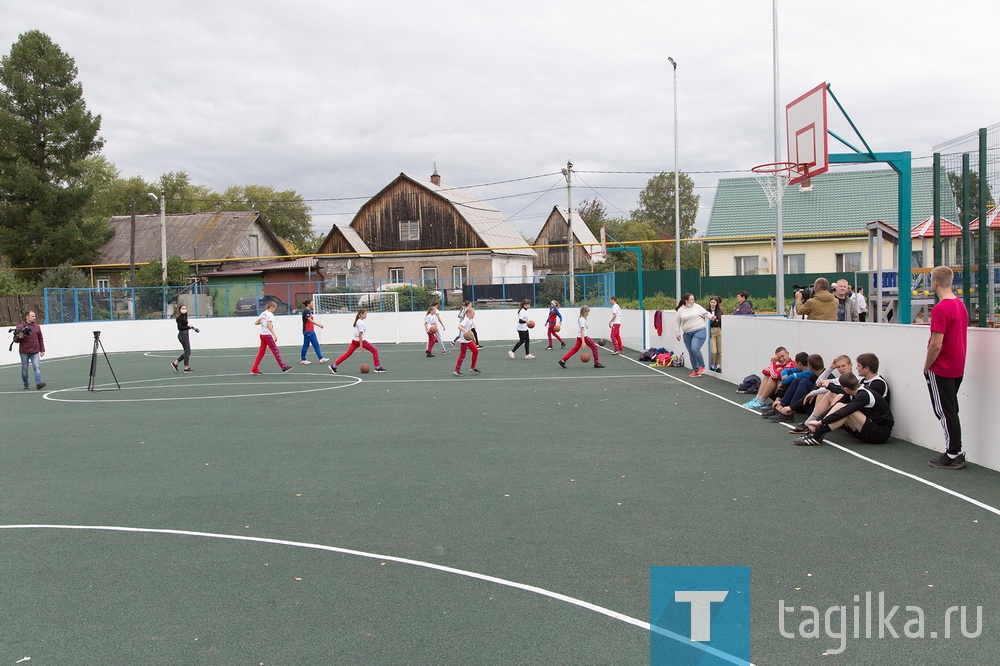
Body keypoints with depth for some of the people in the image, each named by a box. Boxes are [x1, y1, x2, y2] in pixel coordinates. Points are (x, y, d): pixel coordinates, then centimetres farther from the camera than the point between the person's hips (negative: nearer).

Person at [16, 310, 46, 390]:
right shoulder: (20, 326, -1)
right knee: (24, 369, 8)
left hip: (35, 351, 1)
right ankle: (26, 385, 19)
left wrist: (42, 350, 9)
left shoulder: (37, 326, 7)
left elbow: (40, 339, 12)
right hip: (24, 352, -1)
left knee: (36, 367, -12)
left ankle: (38, 383, -19)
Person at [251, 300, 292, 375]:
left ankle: (254, 369, 5)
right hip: (267, 335, -8)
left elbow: (256, 323, 14)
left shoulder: (263, 313, 12)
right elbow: (269, 325, -23)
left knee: (261, 352, 8)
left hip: (262, 334, 8)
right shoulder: (270, 314, -12)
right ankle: (284, 367, 2)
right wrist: (274, 335, -26)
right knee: (276, 351, -2)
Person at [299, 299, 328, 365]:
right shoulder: (306, 311, -14)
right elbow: (310, 320, -20)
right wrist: (319, 325, -18)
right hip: (307, 331, -10)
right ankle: (303, 360, 10)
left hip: (311, 331, 10)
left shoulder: (309, 311, 14)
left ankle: (321, 358, 6)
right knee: (306, 346, 0)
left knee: (316, 345, 6)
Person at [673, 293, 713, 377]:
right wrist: (678, 333, 9)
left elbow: (706, 313, 4)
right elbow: (677, 322, 13)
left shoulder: (697, 307, 2)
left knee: (695, 349, -20)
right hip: (687, 334, 4)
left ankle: (702, 366, -1)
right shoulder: (680, 310, 8)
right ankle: (695, 371, 17)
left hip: (699, 331, -4)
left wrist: (712, 317, -15)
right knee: (691, 353, 6)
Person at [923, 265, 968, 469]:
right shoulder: (961, 304, 7)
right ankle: (955, 453, 21)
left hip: (941, 370, -9)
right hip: (958, 368, 9)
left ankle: (953, 456, 4)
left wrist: (926, 367, -9)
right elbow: (961, 335, 14)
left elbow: (936, 344, -24)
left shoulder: (940, 309, -21)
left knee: (945, 412, 0)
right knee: (951, 411, 16)